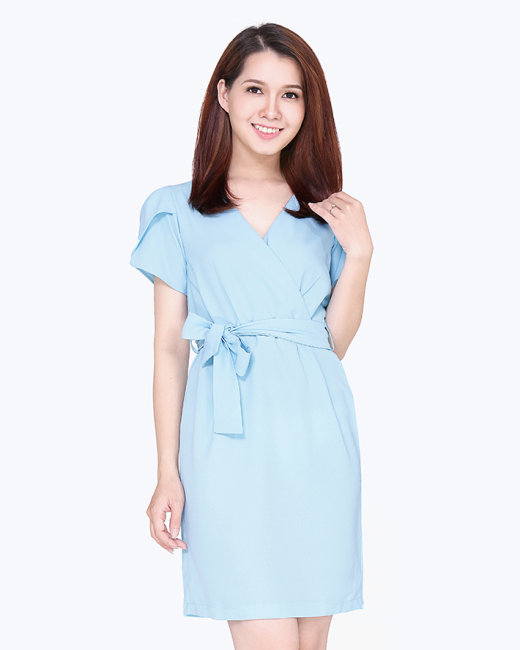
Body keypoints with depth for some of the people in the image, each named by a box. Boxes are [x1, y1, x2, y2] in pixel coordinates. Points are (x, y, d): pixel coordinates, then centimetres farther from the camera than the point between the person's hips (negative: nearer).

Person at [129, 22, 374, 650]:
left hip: (318, 436, 3)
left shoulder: (326, 211, 13)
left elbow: (335, 342, 11)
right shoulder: (178, 211, 6)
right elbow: (170, 347, 4)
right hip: (230, 439, -3)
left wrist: (358, 251, -2)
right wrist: (167, 474, -1)